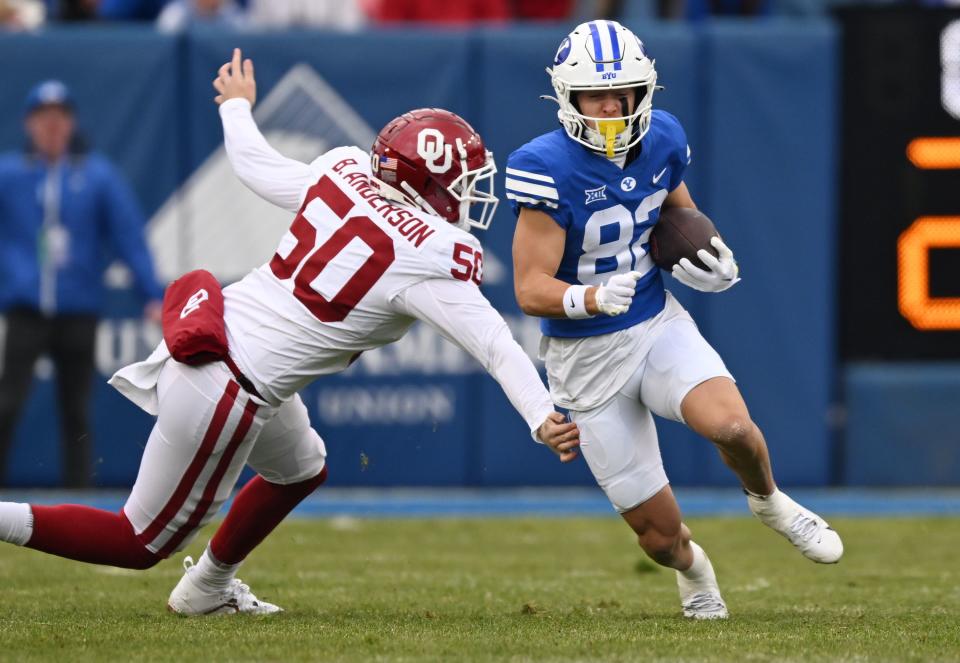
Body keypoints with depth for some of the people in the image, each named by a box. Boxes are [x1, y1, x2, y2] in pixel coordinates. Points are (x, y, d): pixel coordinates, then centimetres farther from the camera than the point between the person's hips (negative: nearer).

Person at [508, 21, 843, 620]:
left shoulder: (661, 141, -4)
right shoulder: (549, 168, -21)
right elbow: (531, 289, -22)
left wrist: (712, 264, -3)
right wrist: (591, 298, -42)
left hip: (657, 324, 3)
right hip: (586, 361, -3)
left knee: (730, 425, -29)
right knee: (660, 534, 0)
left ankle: (769, 500, 7)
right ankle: (691, 568, 39)